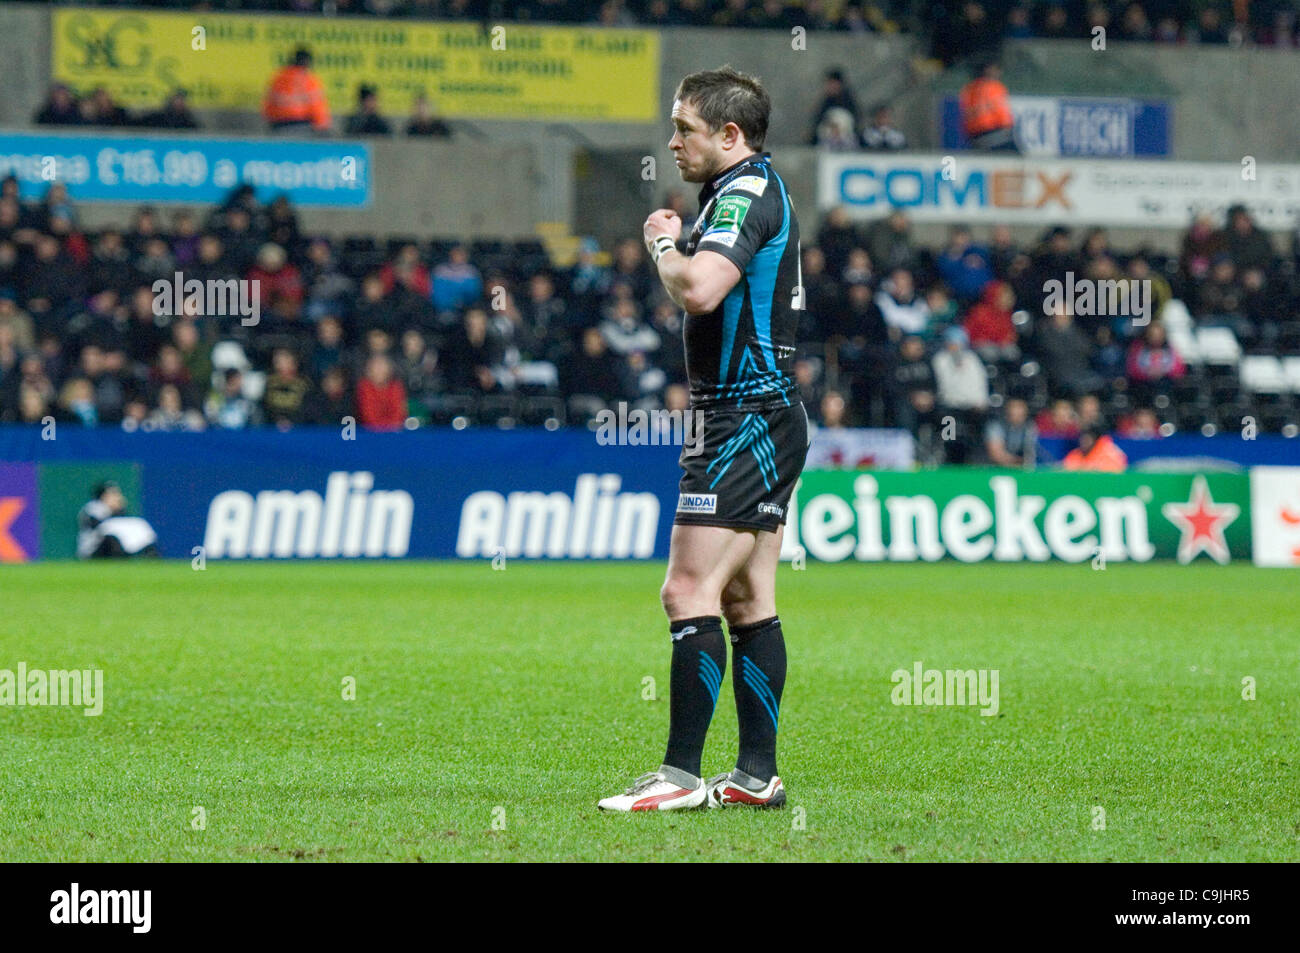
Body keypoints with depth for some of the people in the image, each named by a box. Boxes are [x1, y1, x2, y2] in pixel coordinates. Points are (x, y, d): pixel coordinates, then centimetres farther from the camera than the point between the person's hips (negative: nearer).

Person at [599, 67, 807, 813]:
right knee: (748, 599, 10)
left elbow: (699, 290, -27)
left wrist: (664, 245, -11)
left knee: (690, 590, -13)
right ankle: (758, 774, 11)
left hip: (748, 421, -11)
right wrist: (676, 244, 15)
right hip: (767, 418, 11)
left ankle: (682, 773, -15)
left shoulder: (747, 193, -14)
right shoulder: (757, 191, 18)